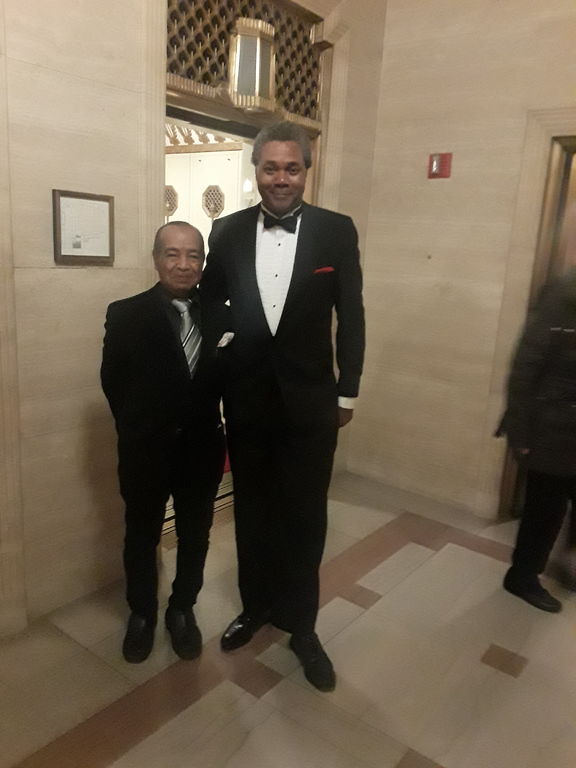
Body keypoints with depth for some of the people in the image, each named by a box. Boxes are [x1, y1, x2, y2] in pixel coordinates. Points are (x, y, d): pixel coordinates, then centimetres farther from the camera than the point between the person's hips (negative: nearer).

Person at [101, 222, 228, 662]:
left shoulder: (221, 317, -3)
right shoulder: (125, 315, -8)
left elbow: (228, 380, 0)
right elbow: (114, 383, -5)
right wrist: (138, 432, -1)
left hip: (203, 449, 2)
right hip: (147, 451, -1)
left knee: (195, 537, 18)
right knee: (142, 538, 18)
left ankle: (182, 610, 43)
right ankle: (142, 614, 43)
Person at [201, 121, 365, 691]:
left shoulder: (336, 231, -4)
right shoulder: (228, 232, 1)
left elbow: (351, 317, 0)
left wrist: (347, 391, 0)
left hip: (310, 399, -1)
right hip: (246, 398, 2)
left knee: (305, 516, 9)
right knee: (252, 510, 16)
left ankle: (301, 625, 29)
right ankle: (256, 606, 38)